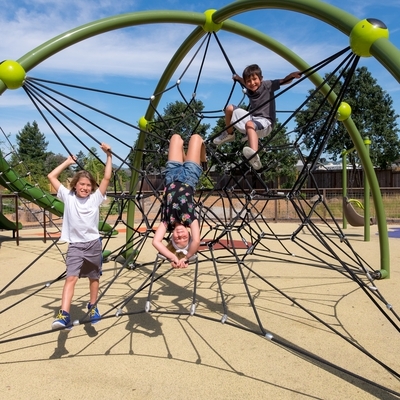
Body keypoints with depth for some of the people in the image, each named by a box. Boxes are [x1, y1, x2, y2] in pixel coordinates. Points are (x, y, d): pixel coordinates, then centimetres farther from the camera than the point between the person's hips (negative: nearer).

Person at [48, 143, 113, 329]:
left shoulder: (95, 198, 1)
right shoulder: (68, 197, 1)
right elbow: (51, 177, 0)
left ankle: (93, 307, 33)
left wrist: (108, 155, -8)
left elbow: (107, 177, -5)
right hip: (75, 245, -1)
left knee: (94, 277, 14)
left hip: (94, 243, 2)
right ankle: (64, 315, -19)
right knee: (71, 277, -14)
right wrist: (68, 162, 4)